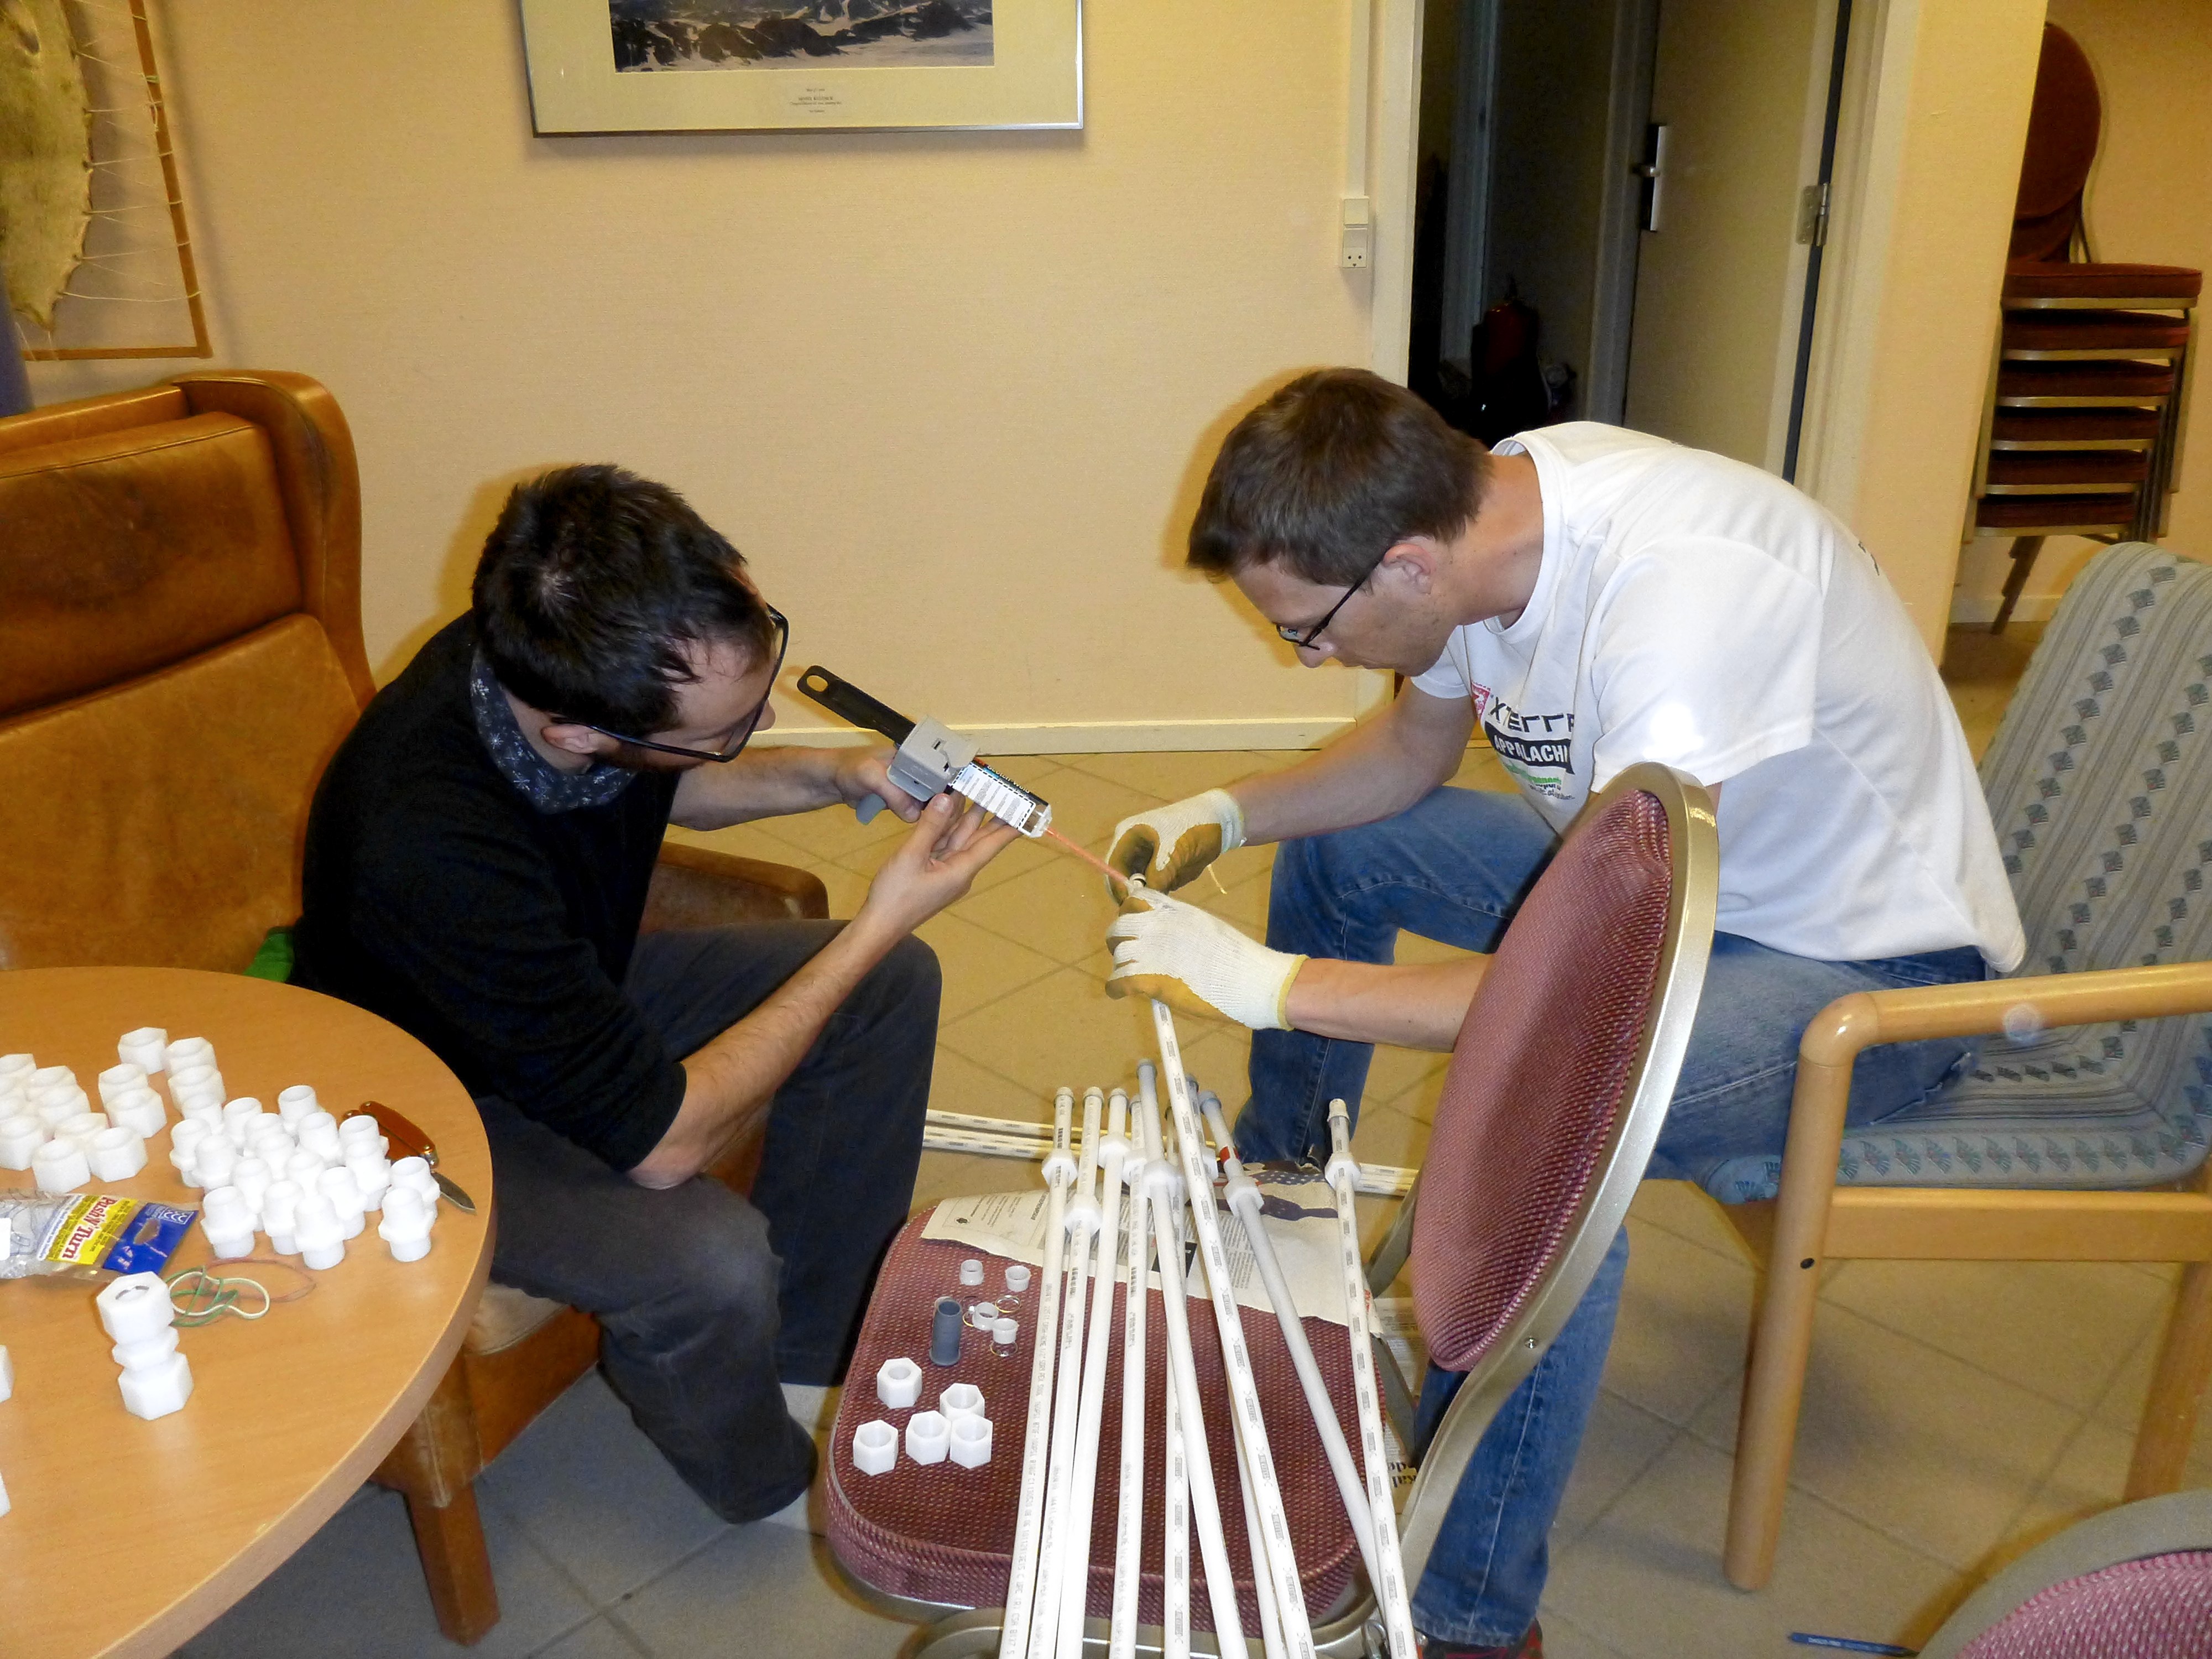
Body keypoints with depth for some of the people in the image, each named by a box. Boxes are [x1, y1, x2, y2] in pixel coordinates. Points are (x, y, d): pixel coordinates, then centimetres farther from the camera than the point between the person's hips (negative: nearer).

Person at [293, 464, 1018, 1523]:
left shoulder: (561, 654, -20)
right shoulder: (432, 851, -41)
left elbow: (671, 790, 7)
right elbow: (663, 1139, -34)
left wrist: (832, 776, -12)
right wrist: (879, 924, -28)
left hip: (579, 990, 8)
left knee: (894, 988, -2)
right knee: (711, 1258, -31)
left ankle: (811, 1349, 11)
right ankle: (775, 1485, 5)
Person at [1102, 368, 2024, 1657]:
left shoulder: (1680, 589, -37)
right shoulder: (1486, 507, -12)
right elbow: (1414, 747, 7)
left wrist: (1269, 982, -33)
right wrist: (1226, 816, -8)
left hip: (1875, 965, -8)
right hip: (1661, 864, 8)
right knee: (1334, 843, 9)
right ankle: (1277, 1181, 30)